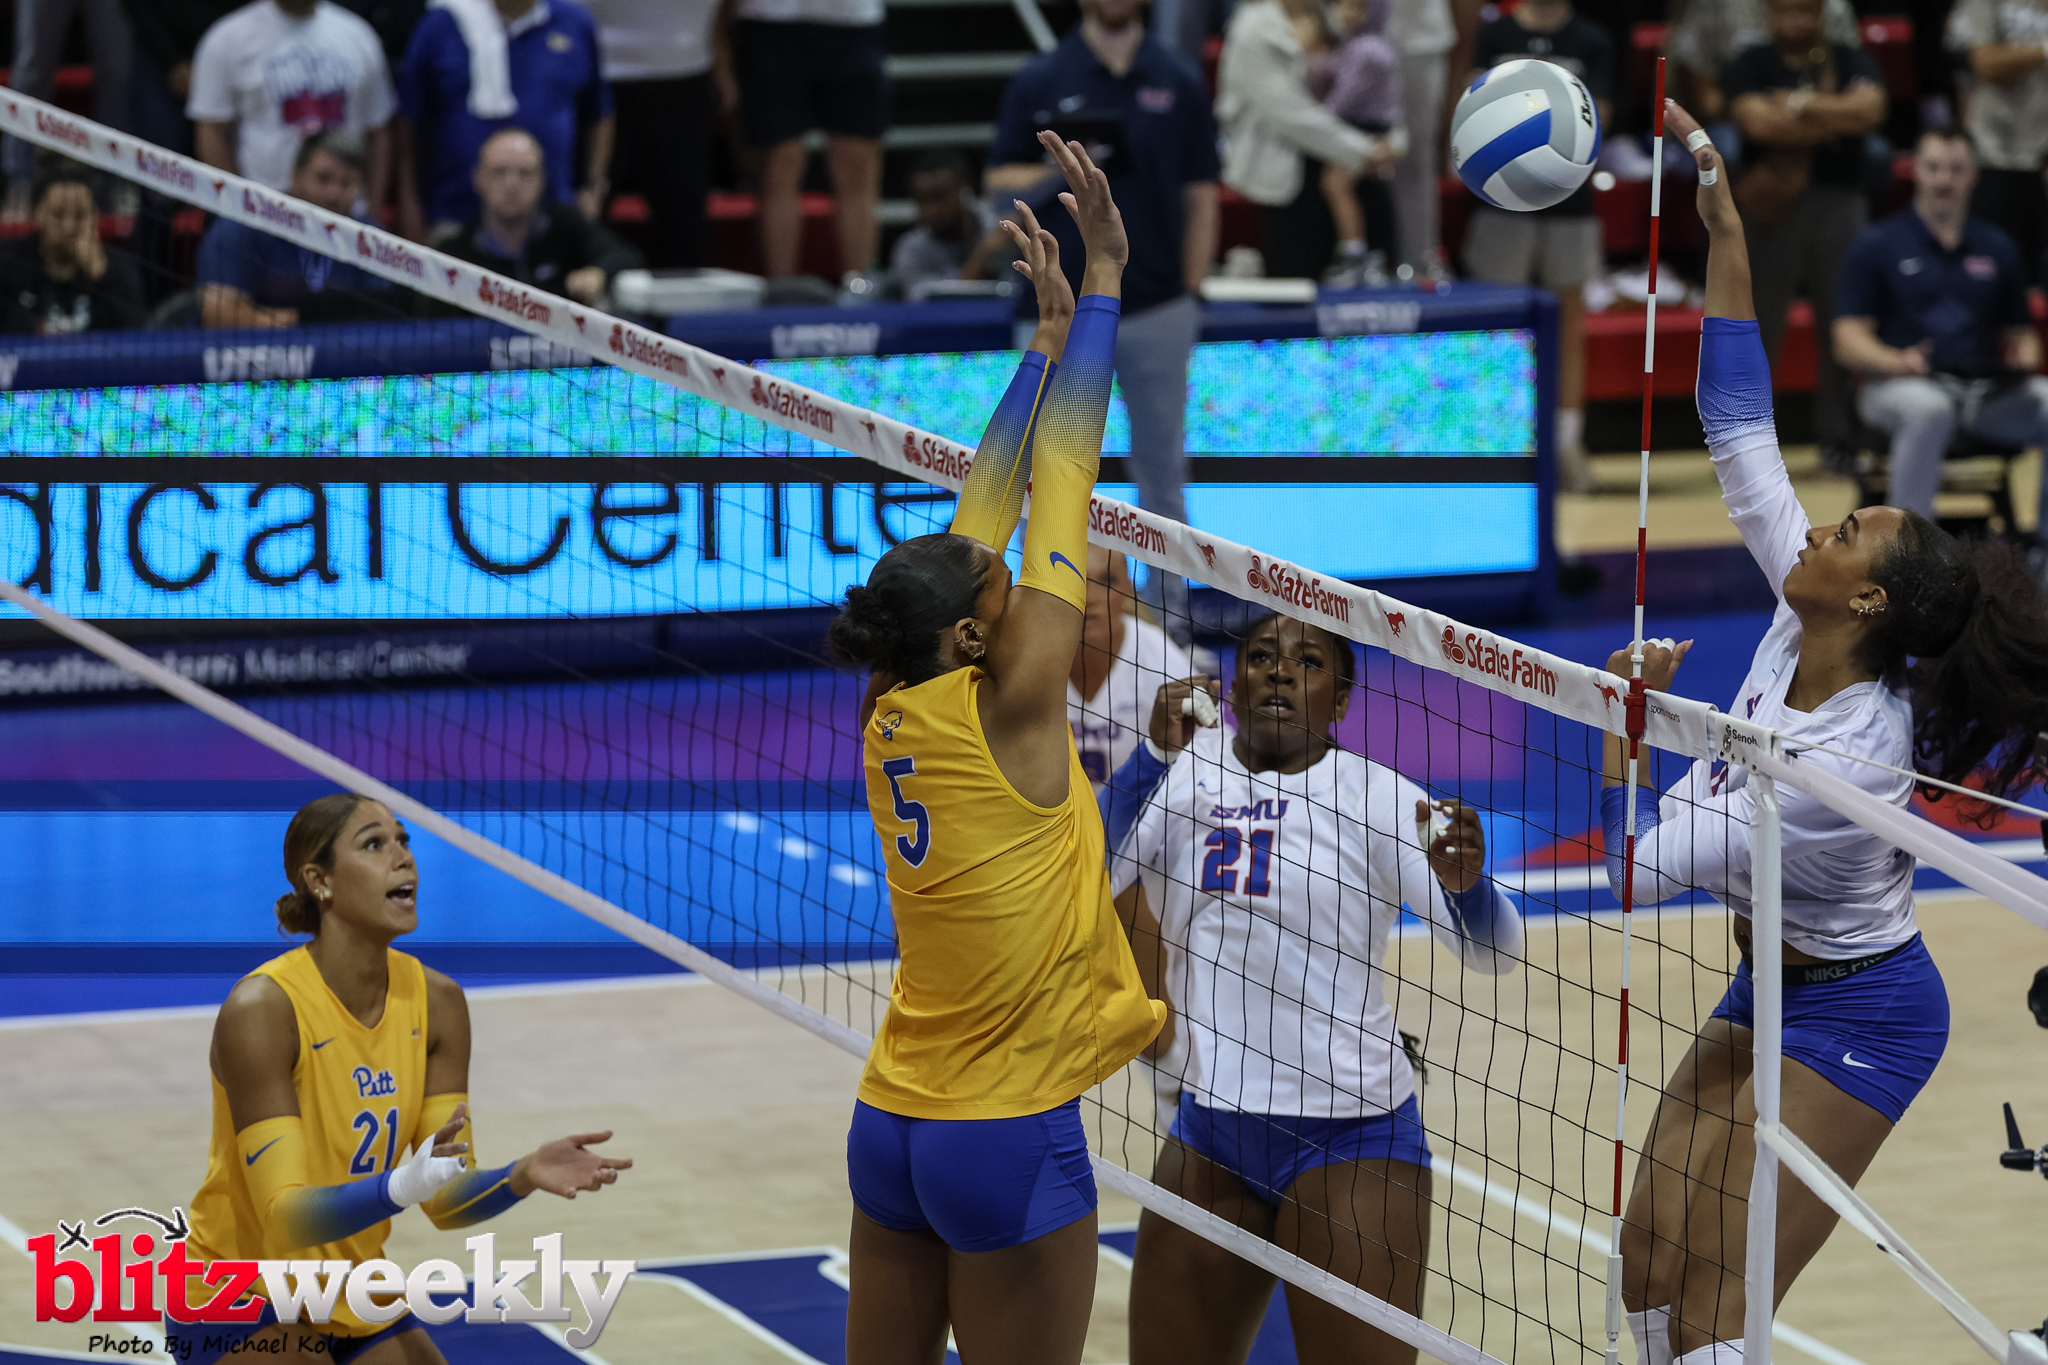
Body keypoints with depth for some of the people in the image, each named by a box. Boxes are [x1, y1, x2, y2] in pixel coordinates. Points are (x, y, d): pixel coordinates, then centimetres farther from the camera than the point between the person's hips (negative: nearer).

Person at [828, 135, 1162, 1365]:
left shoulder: (891, 716, 2)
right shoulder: (1006, 710, -14)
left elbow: (986, 509, 10)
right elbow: (1063, 475, -10)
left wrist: (1052, 336, 15)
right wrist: (1102, 281, -6)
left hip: (892, 1124, 7)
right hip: (1011, 1140, -7)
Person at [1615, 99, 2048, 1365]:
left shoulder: (1841, 766, -31)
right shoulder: (1801, 627, -10)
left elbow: (1641, 864, -27)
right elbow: (1742, 431, -7)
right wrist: (1724, 232, -10)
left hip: (1858, 1018, -8)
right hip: (1770, 989, 8)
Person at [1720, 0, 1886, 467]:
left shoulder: (1852, 61, 9)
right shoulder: (1749, 66, 3)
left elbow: (1871, 109, -10)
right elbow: (1758, 122, -14)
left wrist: (1798, 105, -11)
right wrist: (1837, 118, -8)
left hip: (1839, 201, 2)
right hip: (1773, 205, -2)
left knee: (1841, 322, 3)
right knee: (1758, 325, -1)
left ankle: (1838, 437, 12)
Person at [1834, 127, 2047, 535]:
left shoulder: (1998, 248, 19)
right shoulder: (1877, 244, 7)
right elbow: (1849, 340, 1)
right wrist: (1897, 361, -20)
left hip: (1986, 392, 4)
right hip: (1897, 387, -4)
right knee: (1928, 409, -40)